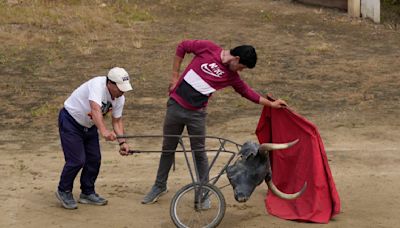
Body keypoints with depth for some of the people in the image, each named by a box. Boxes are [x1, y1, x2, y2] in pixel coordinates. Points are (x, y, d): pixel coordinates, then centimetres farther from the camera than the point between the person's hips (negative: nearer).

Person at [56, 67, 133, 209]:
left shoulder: (120, 98, -9)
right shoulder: (97, 85, -34)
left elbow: (117, 121, 0)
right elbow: (95, 109, -48)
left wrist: (122, 142, -15)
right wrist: (103, 131, -62)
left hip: (89, 125, 8)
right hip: (70, 121, -8)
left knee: (94, 159, 5)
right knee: (77, 160, -12)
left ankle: (88, 193, 22)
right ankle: (64, 191, 8)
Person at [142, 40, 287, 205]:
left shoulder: (232, 76, 0)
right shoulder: (208, 48, -9)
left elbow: (247, 91, 14)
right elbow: (182, 46, 1)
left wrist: (271, 104, 16)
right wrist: (175, 75, -1)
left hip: (196, 113, 1)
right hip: (176, 104, -1)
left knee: (199, 153, 2)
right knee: (168, 149, 11)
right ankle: (160, 186, 28)